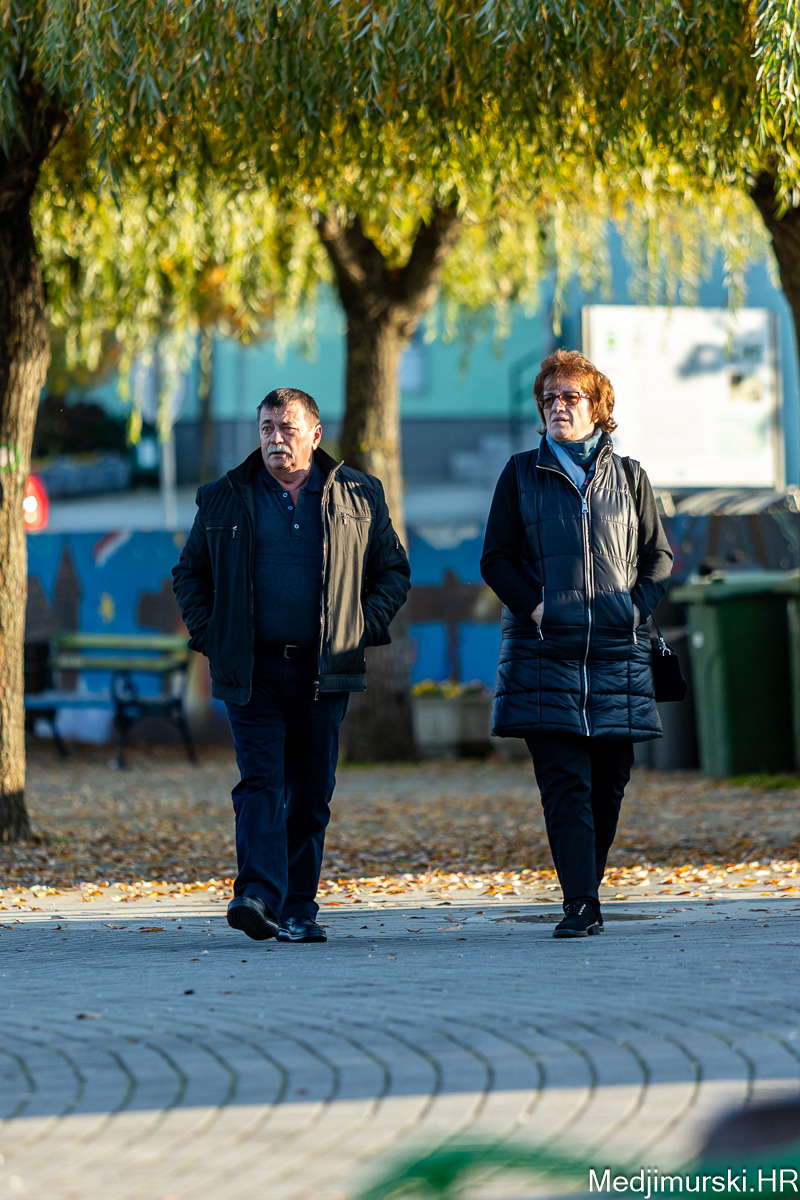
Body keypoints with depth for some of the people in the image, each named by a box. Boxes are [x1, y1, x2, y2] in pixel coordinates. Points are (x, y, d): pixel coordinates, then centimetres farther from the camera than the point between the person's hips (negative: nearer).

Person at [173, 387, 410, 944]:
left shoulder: (358, 496, 8)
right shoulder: (225, 500, 8)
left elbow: (394, 570, 14)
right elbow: (189, 574, 15)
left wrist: (367, 627, 1)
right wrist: (208, 634, 2)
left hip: (324, 671, 1)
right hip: (252, 671, -1)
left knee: (311, 794, 5)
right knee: (260, 781, -13)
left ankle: (299, 909, 12)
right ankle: (259, 896, -24)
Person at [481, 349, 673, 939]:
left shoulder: (628, 476, 11)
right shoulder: (522, 475, 8)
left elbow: (659, 554, 15)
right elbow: (496, 559, 8)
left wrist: (638, 604, -1)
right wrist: (534, 604, -7)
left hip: (618, 651, 2)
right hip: (544, 654, -2)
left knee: (608, 782, 4)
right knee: (565, 783, -10)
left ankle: (590, 885, 19)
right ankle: (580, 905, -13)